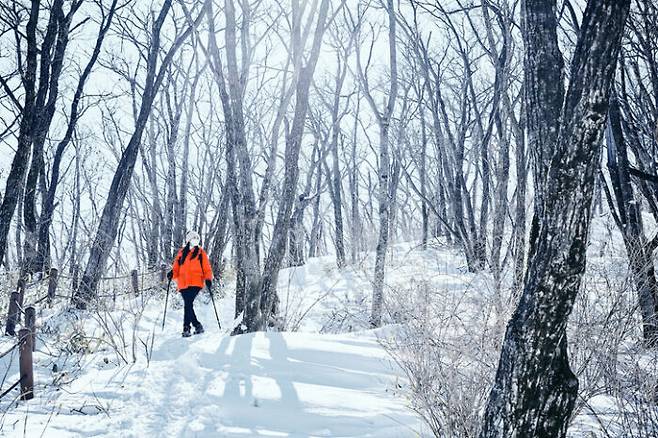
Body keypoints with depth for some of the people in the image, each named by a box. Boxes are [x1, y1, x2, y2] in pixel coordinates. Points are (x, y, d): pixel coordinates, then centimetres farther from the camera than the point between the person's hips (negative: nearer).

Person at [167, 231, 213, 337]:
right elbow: (176, 267, 18)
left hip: (196, 283, -4)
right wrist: (172, 273, -3)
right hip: (183, 284, 4)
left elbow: (207, 269, 7)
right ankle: (197, 326, 16)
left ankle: (186, 327, -19)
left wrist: (208, 279, -9)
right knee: (188, 305, 2)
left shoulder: (201, 253, 10)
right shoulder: (181, 252, 17)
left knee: (188, 304, -18)